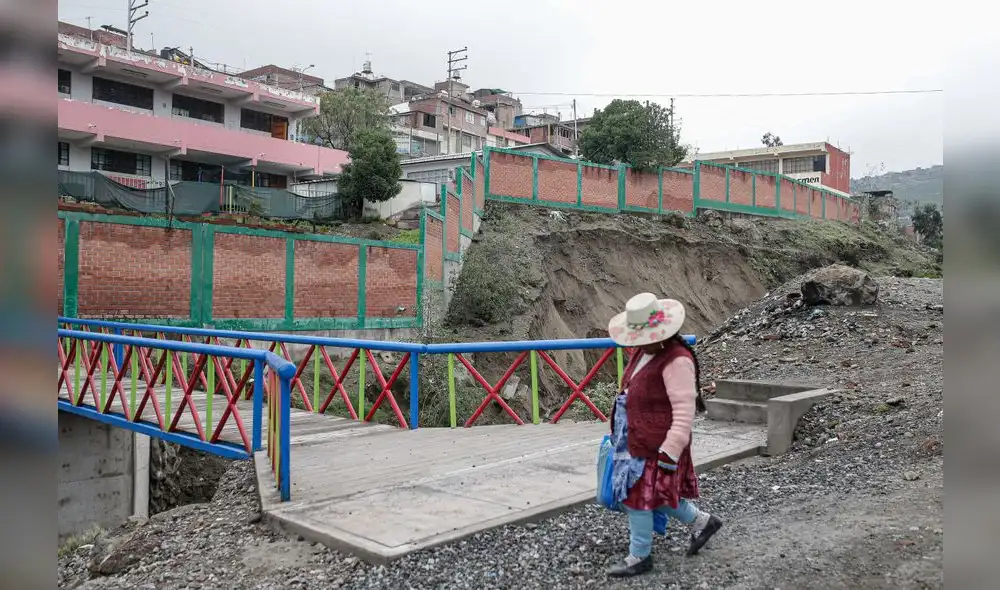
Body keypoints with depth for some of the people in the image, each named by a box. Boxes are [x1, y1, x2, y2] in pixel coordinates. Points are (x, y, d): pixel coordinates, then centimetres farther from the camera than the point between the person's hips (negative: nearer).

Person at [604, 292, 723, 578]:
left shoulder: (677, 360, -23)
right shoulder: (645, 352, 8)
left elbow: (684, 411, -25)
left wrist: (670, 452, -26)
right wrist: (621, 432, 24)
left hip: (655, 445, -9)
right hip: (636, 440, 9)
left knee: (638, 497, 2)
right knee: (655, 493, 19)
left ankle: (640, 556, 20)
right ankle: (702, 521, 38)